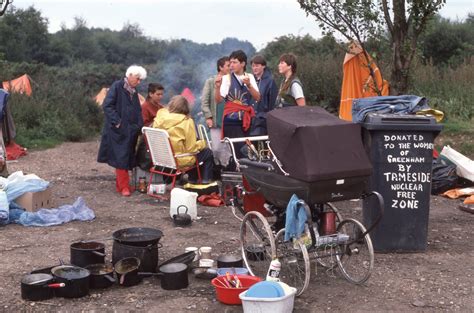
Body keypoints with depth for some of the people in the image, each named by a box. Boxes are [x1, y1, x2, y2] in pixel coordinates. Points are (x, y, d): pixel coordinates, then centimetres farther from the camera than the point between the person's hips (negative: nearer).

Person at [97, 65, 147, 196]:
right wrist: (117, 122, -19)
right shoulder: (117, 87, -8)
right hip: (119, 130, -7)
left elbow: (137, 111, 21)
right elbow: (107, 105, -14)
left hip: (130, 131, 7)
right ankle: (124, 186, 0)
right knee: (120, 158, -5)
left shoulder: (133, 91, 14)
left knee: (127, 159, 9)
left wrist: (139, 125, 8)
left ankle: (120, 185, 18)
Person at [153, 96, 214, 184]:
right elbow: (191, 148, -16)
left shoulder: (159, 117, -4)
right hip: (180, 160, -6)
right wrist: (202, 143, 5)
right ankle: (205, 181, 19)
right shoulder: (187, 121, -16)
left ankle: (192, 180, 35)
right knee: (208, 152, 17)